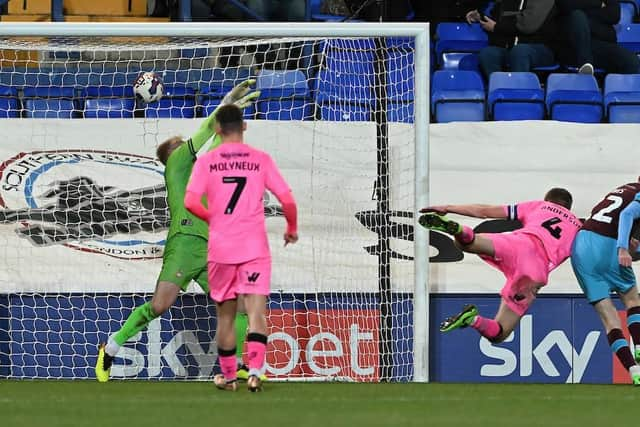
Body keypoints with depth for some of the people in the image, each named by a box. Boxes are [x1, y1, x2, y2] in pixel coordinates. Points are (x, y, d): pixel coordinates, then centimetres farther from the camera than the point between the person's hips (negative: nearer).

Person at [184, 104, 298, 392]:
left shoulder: (206, 162, 0)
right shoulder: (261, 160, 1)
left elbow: (191, 203, -10)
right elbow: (287, 200, -2)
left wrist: (212, 218, 10)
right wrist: (292, 228, 16)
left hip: (221, 249, 1)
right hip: (255, 248, -1)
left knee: (225, 315, 13)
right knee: (256, 312, -5)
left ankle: (228, 376, 22)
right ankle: (255, 370, -23)